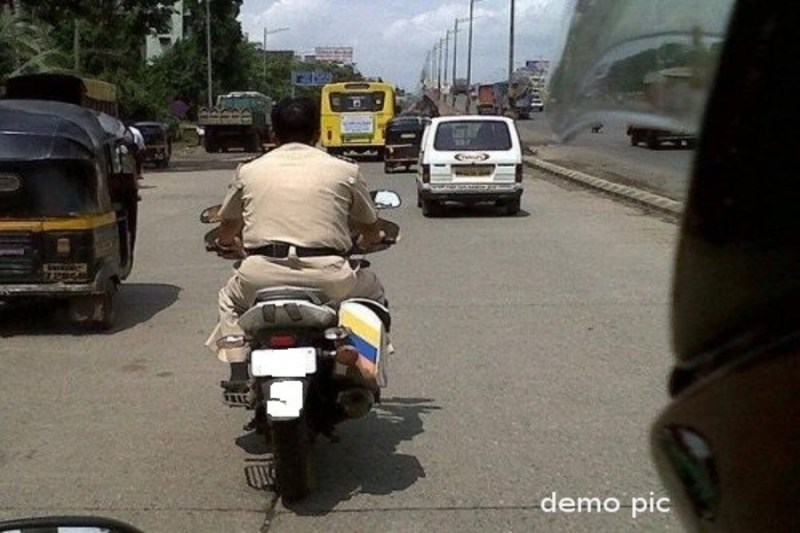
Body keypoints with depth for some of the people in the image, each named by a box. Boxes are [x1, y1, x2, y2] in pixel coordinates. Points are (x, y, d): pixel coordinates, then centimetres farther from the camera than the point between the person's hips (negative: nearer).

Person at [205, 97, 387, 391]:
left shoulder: (249, 171, 14)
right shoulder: (344, 170, 10)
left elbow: (226, 232, 25)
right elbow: (371, 231, 21)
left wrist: (231, 243, 49)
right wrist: (365, 241, 45)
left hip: (262, 275, 1)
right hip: (327, 276, -1)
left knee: (230, 299, 34)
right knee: (373, 293, 29)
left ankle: (239, 372, 17)